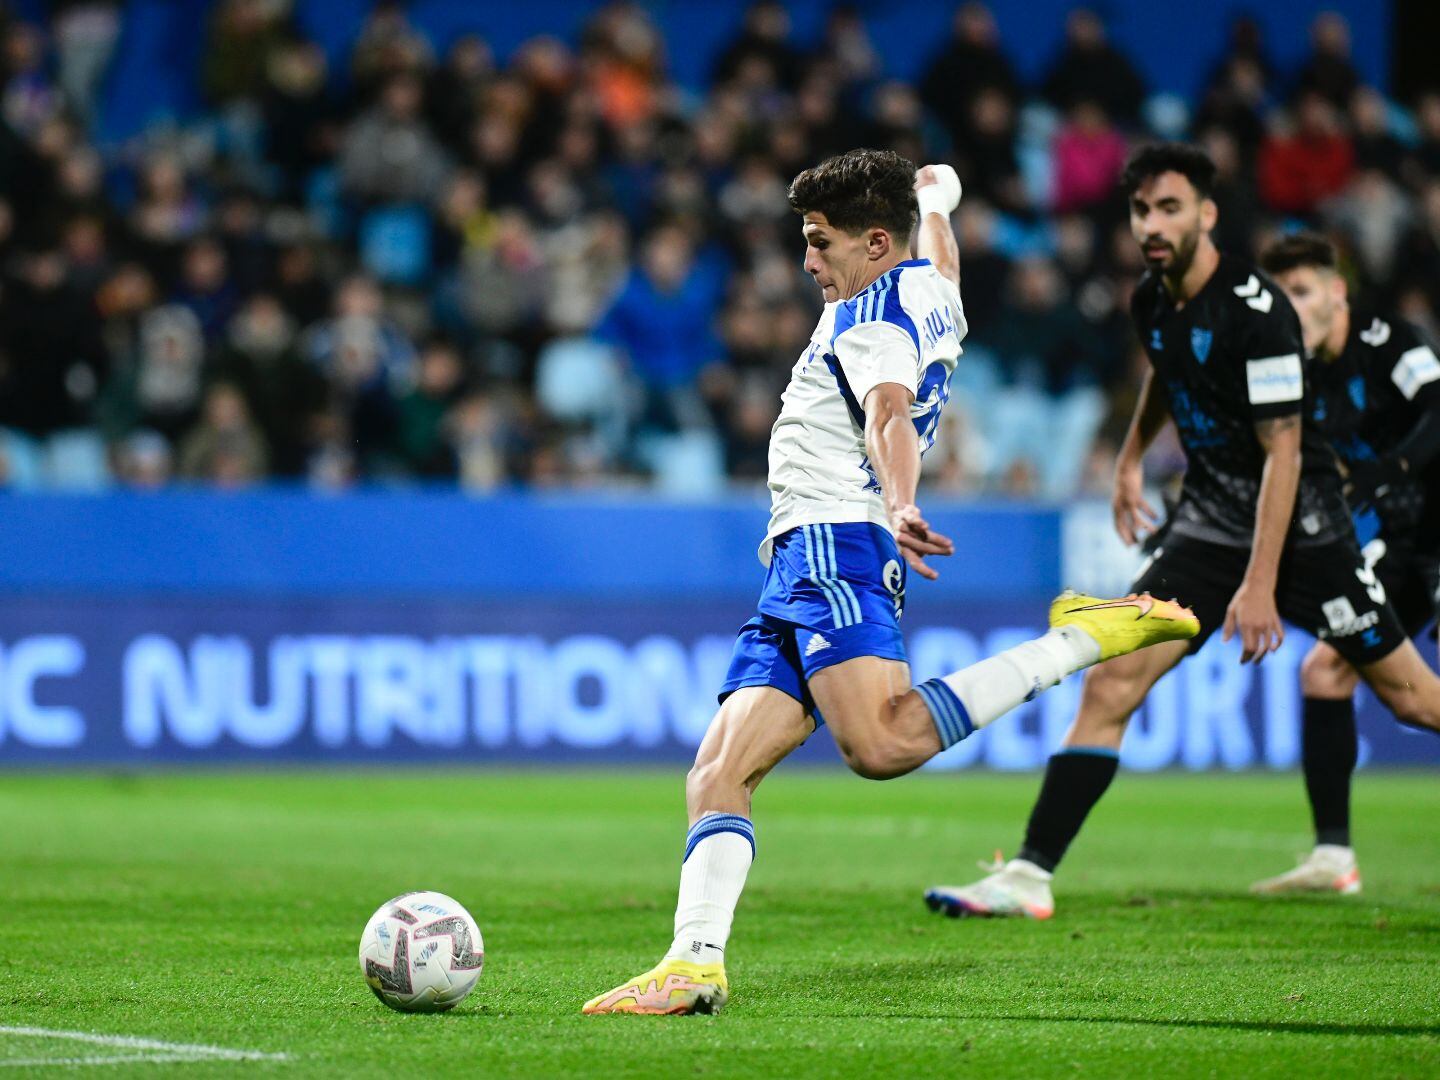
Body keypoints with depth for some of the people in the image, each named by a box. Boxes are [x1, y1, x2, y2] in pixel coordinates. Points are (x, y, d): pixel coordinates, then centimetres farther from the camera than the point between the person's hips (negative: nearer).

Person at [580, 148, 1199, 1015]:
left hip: (837, 544, -10)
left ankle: (1083, 640, -21)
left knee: (881, 743, -32)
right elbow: (940, 254, 50)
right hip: (803, 568, 10)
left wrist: (900, 506, -42)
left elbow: (889, 411, -25)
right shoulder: (932, 290, 24)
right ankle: (696, 960, -15)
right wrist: (936, 196, 71)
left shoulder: (873, 311, -4)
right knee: (718, 773, -1)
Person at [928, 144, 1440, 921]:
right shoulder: (1151, 302, 1)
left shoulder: (1257, 311, -21)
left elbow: (1282, 452, -22)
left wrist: (1260, 584, -26)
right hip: (1208, 524, 6)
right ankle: (1029, 877, -11)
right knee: (1111, 684, -9)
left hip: (1299, 527, -6)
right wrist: (1131, 459, 29)